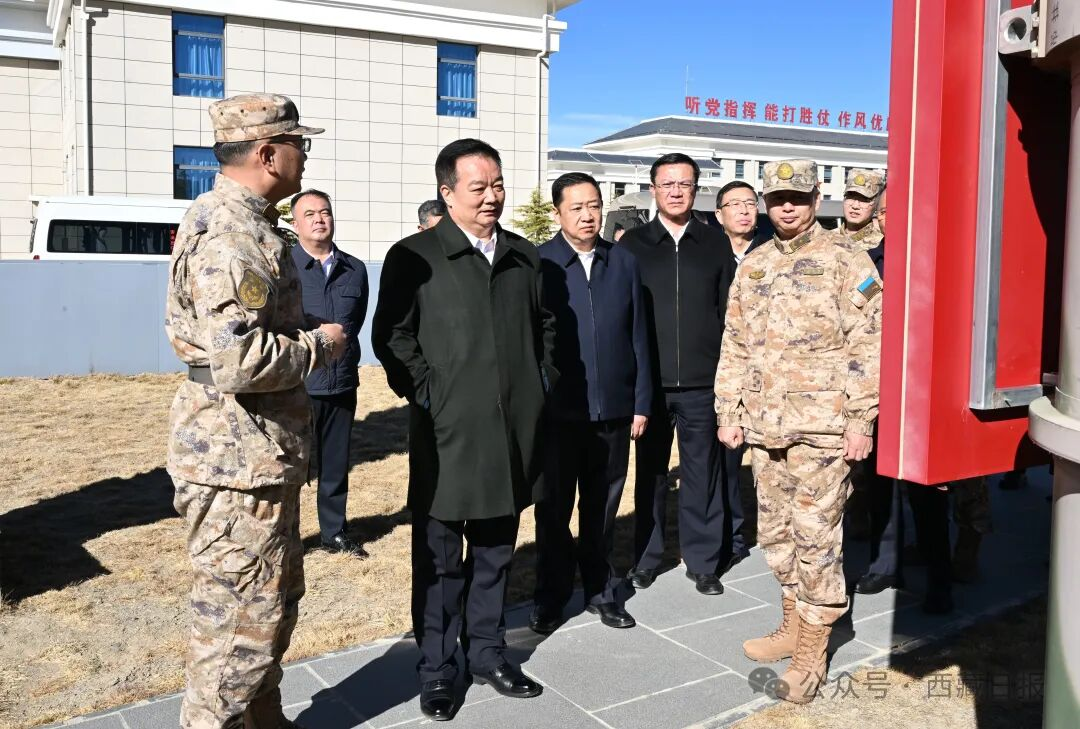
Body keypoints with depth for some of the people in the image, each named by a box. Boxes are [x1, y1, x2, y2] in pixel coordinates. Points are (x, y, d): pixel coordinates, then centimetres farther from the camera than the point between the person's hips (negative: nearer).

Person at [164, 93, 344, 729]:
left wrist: (307, 331, 11)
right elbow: (240, 361, -30)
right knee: (242, 622, 2)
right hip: (238, 460, -11)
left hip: (265, 455, 11)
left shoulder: (246, 223, 13)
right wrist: (321, 344, -15)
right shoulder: (229, 236, -21)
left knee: (277, 598, 23)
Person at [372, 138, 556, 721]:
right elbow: (391, 336, -5)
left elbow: (545, 327, 21)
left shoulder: (525, 257, 12)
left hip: (512, 432, 5)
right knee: (440, 558, 7)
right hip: (446, 433, -4)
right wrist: (424, 392, -11)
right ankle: (436, 669, 21)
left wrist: (543, 383, 10)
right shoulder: (414, 256, -4)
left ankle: (487, 653, 31)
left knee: (495, 552, 16)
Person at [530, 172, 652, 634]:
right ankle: (551, 596, 26)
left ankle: (601, 591, 30)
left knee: (602, 508, 14)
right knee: (554, 508, 11)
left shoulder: (624, 263, 5)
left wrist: (641, 403, 3)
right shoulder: (538, 264, -5)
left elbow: (638, 336, 6)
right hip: (557, 410, -2)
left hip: (613, 410, 3)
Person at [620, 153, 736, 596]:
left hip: (702, 382, 0)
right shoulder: (633, 243, 4)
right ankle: (646, 557, 23)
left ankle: (703, 560, 19)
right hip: (649, 380, 0)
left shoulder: (714, 244, 6)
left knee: (701, 472, 7)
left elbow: (727, 311, 7)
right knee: (650, 471, 11)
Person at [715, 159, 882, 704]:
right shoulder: (753, 266, 13)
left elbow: (868, 343, -9)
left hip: (822, 427, -6)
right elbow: (735, 345, 15)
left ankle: (812, 653, 11)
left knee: (815, 535, -2)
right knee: (775, 531, 14)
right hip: (764, 426, 6)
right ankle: (794, 623, 32)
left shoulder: (845, 259, -4)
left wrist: (860, 419, -13)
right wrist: (729, 411, 11)